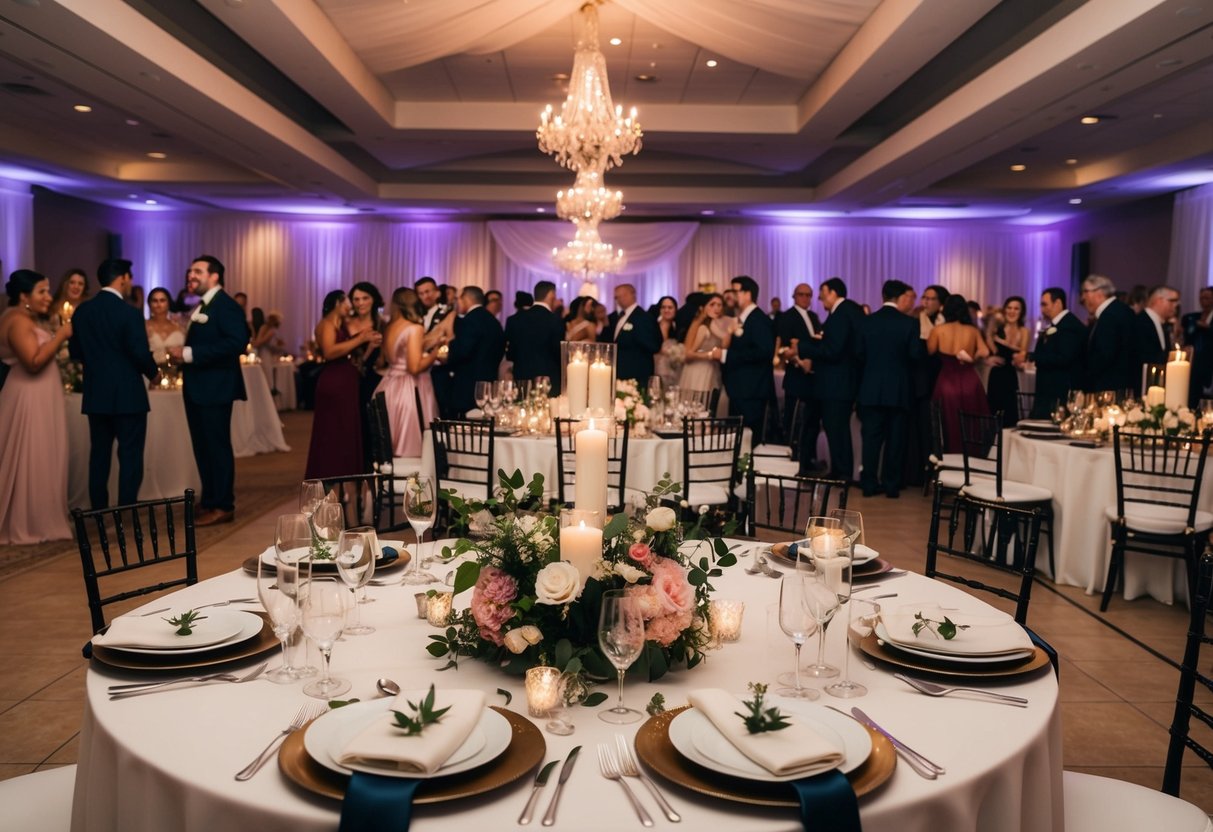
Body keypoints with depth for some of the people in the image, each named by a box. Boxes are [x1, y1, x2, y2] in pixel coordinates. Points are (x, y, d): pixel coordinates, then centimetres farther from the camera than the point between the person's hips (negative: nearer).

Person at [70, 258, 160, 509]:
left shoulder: (81, 311, 3)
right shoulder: (129, 313, -15)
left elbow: (76, 351, 9)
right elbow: (141, 353, -18)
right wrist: (153, 372, 2)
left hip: (95, 393, 6)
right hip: (127, 394, -6)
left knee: (99, 453, 13)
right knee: (130, 455, 2)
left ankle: (98, 511, 18)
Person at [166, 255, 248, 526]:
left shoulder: (226, 306, -12)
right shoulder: (200, 307, 17)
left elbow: (236, 342, -25)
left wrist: (190, 354, -24)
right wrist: (181, 353, -1)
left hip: (215, 388, -9)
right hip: (197, 388, 9)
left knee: (217, 447, -4)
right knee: (202, 447, 14)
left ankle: (223, 506, 4)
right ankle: (208, 500, 24)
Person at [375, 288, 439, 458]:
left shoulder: (389, 328, 10)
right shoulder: (415, 328, -11)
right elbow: (415, 367, -18)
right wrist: (435, 353, -4)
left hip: (389, 388, 8)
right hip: (409, 391, -8)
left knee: (390, 449, 12)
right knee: (410, 446, -4)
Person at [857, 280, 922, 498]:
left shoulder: (866, 321, -1)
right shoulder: (909, 323, -9)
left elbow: (859, 353, 0)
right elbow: (916, 354, -11)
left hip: (871, 389, 2)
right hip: (899, 390, -2)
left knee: (871, 437, 8)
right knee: (895, 438, 6)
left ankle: (869, 483, 9)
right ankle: (891, 485, 9)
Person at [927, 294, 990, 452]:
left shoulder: (938, 329, -3)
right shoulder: (973, 330, 4)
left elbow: (929, 352, 0)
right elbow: (984, 352, -7)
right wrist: (971, 359, 10)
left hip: (947, 383, -2)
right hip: (970, 382, 2)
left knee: (950, 429, 6)